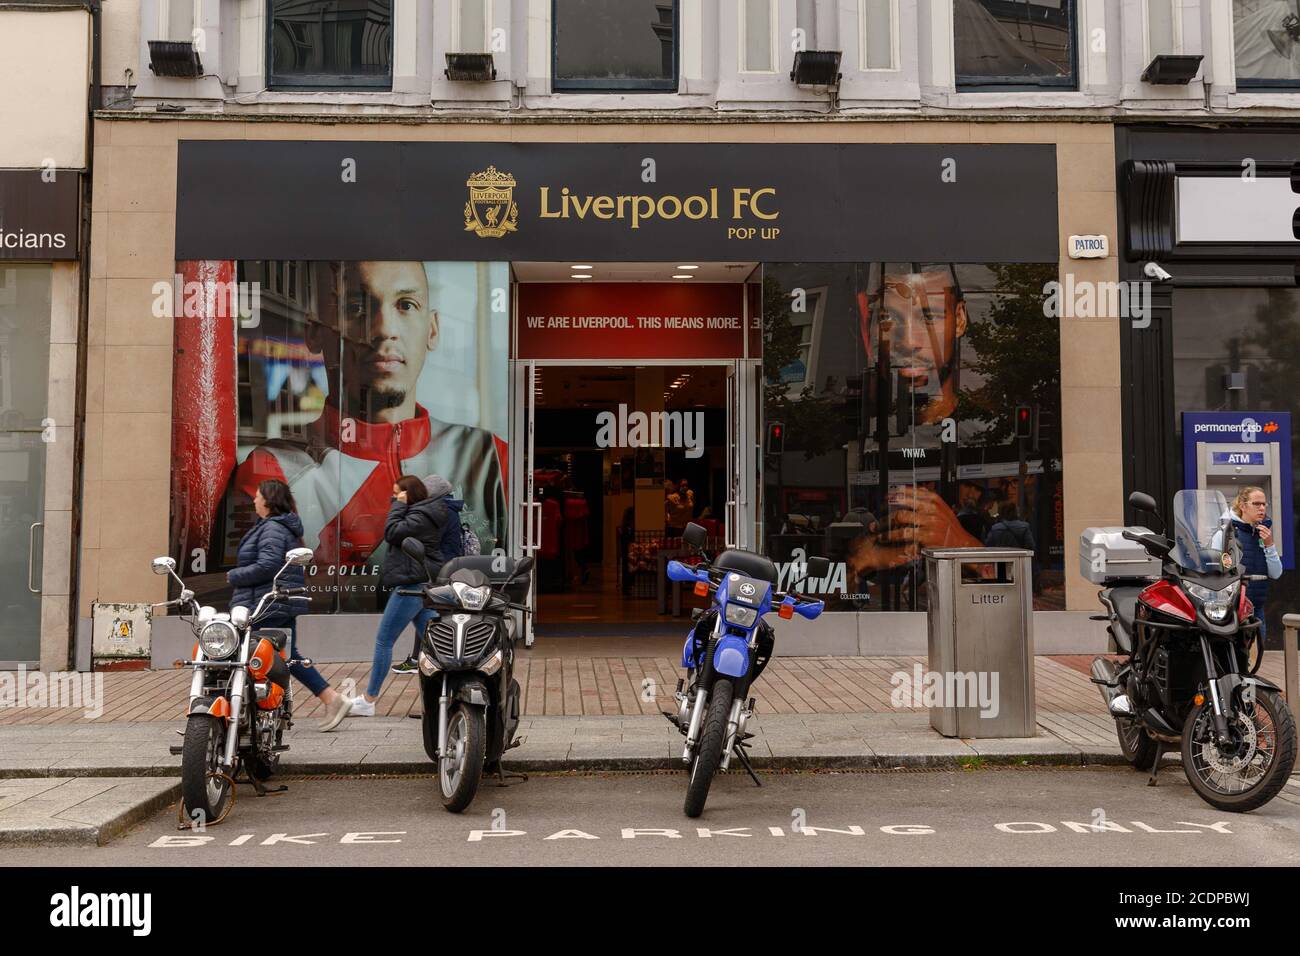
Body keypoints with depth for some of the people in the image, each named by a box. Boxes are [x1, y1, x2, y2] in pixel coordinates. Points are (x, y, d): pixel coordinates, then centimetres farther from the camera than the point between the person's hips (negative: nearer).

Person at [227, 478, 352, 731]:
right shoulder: (285, 527, 18)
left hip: (266, 606, -10)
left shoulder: (272, 528, -14)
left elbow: (266, 566, -24)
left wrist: (233, 575, -12)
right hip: (286, 606, 10)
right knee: (290, 657, 13)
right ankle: (333, 699, 10)